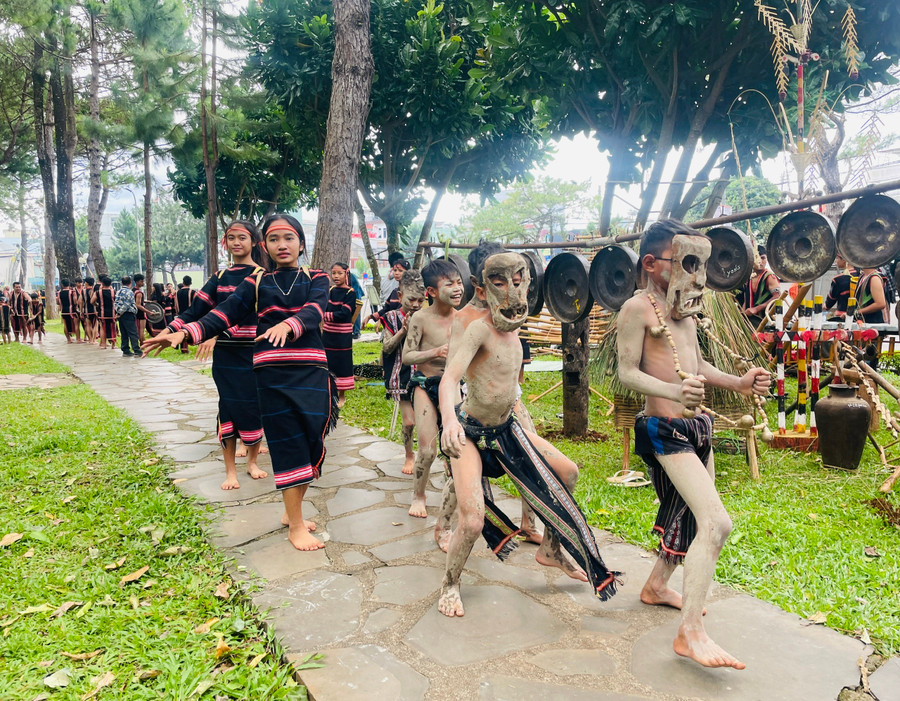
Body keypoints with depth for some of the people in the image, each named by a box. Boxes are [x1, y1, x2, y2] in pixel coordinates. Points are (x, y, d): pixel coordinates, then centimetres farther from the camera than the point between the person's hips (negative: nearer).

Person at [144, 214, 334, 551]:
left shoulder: (316, 279, 8)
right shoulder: (256, 283, 12)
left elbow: (315, 308, -12)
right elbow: (225, 313, 3)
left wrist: (288, 325, -33)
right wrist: (185, 333, -12)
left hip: (311, 370, 1)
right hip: (273, 371, 0)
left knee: (311, 442, 4)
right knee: (288, 445, -3)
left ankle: (291, 511, 25)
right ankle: (296, 526, 7)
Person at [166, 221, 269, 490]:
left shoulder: (261, 275, -4)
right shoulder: (220, 277, 12)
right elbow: (197, 309, 8)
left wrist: (216, 332, -32)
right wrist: (168, 331, -5)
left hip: (253, 353, -3)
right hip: (225, 354, 3)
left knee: (253, 405, 4)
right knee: (228, 406, 3)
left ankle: (253, 460, 23)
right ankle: (230, 470, 10)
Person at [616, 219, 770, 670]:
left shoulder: (683, 309, 16)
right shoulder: (638, 308, -11)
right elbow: (627, 371, -17)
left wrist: (737, 382, 5)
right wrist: (671, 391, -34)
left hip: (697, 426, 10)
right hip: (665, 429, -9)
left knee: (691, 517, 19)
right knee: (715, 522, -18)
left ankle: (657, 586, 40)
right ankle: (690, 632, -12)